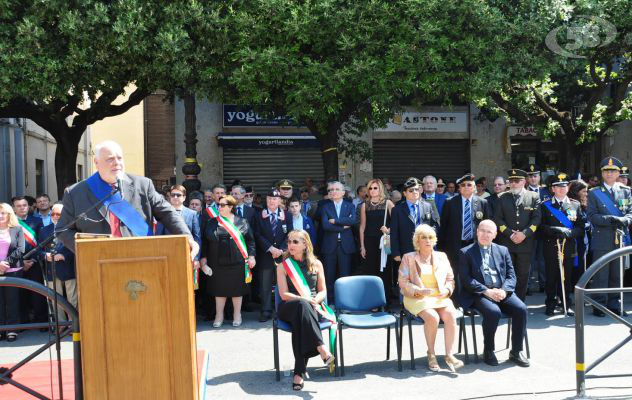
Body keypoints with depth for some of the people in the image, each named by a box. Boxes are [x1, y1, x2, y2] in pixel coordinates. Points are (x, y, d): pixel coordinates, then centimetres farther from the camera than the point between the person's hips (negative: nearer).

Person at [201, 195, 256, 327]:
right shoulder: (212, 223, 6)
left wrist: (251, 256, -5)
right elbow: (205, 241, 7)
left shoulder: (241, 222, 2)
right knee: (219, 289, 8)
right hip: (217, 262, 2)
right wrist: (203, 258, 1)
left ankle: (237, 315, 21)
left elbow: (250, 240, 2)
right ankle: (219, 315, 21)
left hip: (237, 262, -1)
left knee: (237, 288, 7)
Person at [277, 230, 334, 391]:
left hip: (312, 307, 1)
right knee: (302, 305, -39)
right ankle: (321, 348, -51)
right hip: (289, 308, -1)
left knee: (300, 318, -37)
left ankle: (299, 371, -42)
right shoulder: (283, 266, 9)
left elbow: (323, 292, 13)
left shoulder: (316, 264, 15)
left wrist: (314, 301, -11)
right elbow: (284, 294, 0)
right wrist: (304, 299, -15)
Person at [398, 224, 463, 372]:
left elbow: (450, 279, 18)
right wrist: (419, 291, -15)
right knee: (432, 317, -32)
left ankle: (449, 355, -25)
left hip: (440, 297, 3)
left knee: (450, 314, -28)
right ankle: (431, 354, -14)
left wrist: (447, 290, -4)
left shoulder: (441, 256, 19)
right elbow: (403, 282, 0)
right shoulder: (408, 258, 8)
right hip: (417, 298, -3)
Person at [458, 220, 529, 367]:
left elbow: (511, 275, 11)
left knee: (521, 309, -22)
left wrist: (504, 290, -10)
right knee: (493, 311, -32)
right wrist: (487, 291, -16)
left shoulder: (503, 250, 18)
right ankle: (488, 351, -12)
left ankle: (516, 351, -7)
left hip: (502, 292, 4)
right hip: (479, 294, -4)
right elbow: (466, 279, -4)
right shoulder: (466, 252, 6)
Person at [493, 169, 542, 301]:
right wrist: (510, 234, -11)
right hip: (506, 243, 0)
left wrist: (524, 233, -14)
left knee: (523, 275, 6)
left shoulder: (534, 197, 4)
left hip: (526, 243, 0)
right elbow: (498, 219, 1)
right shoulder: (502, 198, 6)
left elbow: (536, 219, -2)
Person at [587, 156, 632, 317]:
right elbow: (591, 215, -4)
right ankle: (599, 305, 6)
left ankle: (614, 305, 19)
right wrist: (610, 219, -17)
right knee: (601, 275, -2)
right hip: (602, 240, -3)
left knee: (617, 275, 9)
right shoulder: (594, 193, 5)